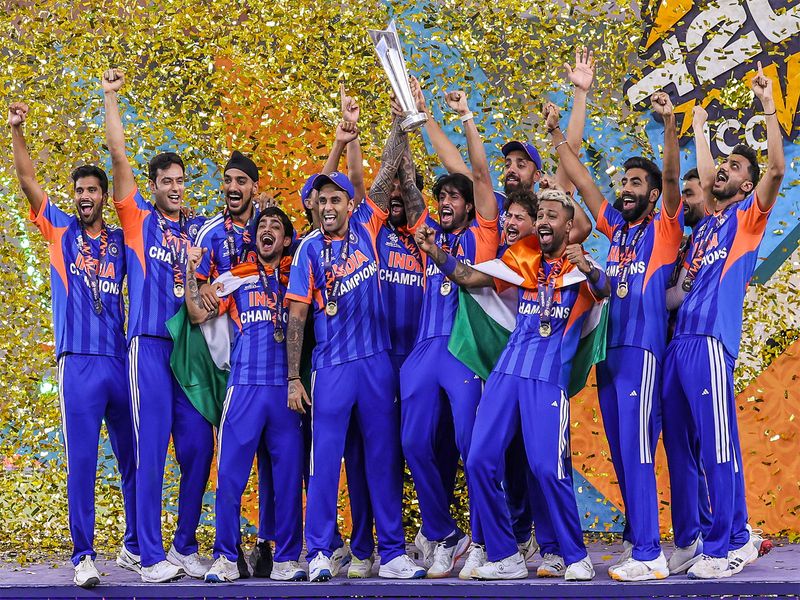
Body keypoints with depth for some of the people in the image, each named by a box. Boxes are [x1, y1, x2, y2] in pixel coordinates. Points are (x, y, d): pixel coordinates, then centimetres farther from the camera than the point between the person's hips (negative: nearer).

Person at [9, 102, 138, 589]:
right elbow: (28, 180, 4)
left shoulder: (119, 240, 13)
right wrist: (16, 131, -6)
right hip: (80, 363, -2)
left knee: (134, 459, 7)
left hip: (123, 360, 2)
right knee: (82, 461, -5)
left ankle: (135, 548, 19)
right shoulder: (61, 230, 9)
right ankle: (84, 555, 0)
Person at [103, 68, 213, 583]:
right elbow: (119, 156, 4)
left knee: (199, 448, 2)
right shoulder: (138, 218, 7)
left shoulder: (201, 228, 16)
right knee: (152, 448, -6)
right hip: (150, 345, -4)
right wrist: (111, 96, 4)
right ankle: (152, 555, -3)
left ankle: (186, 546, 14)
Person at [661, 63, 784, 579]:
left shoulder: (748, 214, 7)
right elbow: (704, 175, 42)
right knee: (679, 445, 7)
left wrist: (768, 105, -8)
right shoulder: (705, 221, 24)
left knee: (717, 445, -9)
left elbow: (777, 169, -7)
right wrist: (699, 129, 47)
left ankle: (732, 543, -5)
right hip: (678, 341, 7)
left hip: (711, 341, -7)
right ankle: (689, 541, 13)